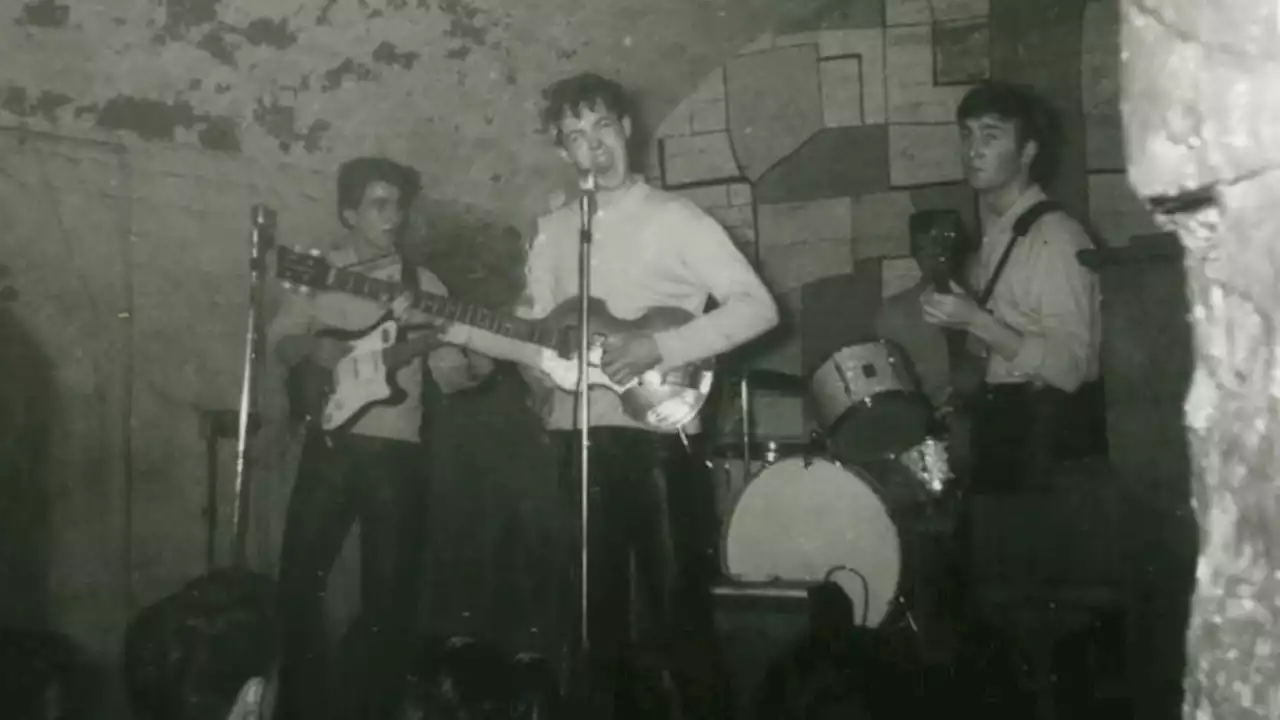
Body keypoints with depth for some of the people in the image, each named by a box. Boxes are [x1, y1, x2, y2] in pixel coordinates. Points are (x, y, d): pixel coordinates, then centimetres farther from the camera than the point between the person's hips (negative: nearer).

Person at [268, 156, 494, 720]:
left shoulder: (422, 285, 7)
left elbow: (447, 372, 6)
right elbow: (281, 342, 8)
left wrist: (475, 366, -16)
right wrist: (312, 347, -13)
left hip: (396, 448, 0)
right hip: (328, 443, 0)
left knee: (390, 591, 2)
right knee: (300, 578, -2)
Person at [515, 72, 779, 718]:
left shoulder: (674, 217, -2)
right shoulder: (551, 230, 14)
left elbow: (757, 307, -9)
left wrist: (661, 347, -18)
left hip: (654, 431, -5)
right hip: (575, 435, 5)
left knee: (678, 601, -4)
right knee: (596, 602, 12)